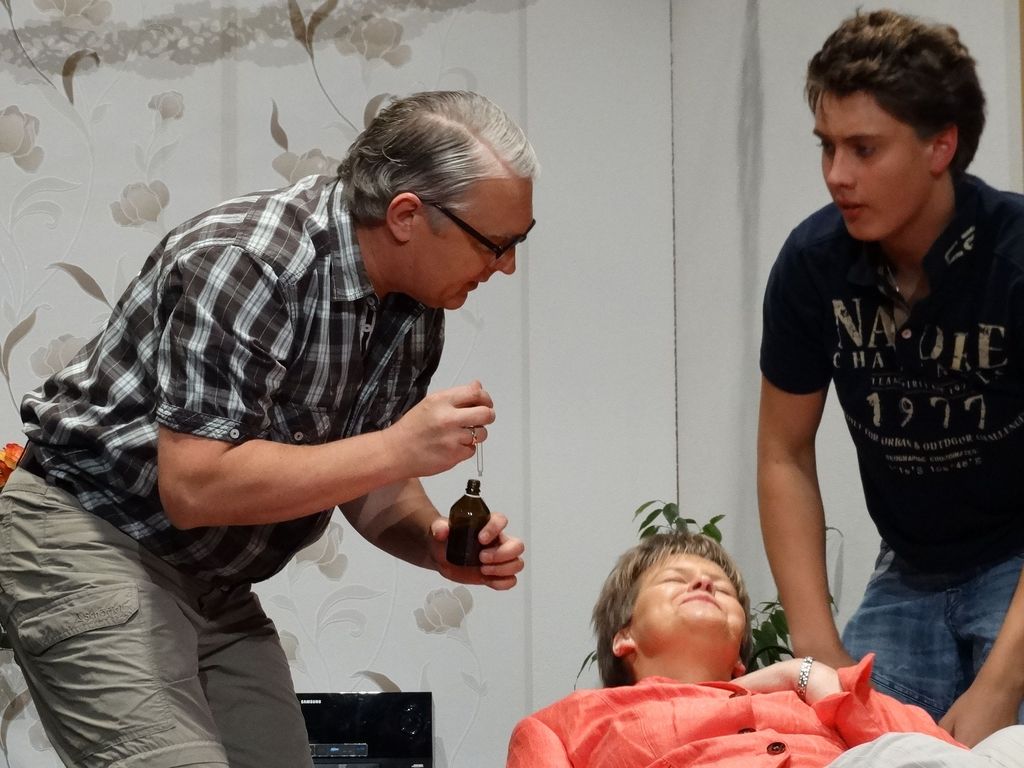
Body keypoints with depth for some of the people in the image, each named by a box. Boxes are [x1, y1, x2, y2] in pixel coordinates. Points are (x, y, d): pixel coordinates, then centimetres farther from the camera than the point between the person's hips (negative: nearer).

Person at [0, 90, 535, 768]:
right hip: (90, 540, -8)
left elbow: (365, 481, 10)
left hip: (214, 583, 8)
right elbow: (194, 487, -30)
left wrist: (436, 543, -12)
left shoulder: (418, 311, 1)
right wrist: (398, 449, -30)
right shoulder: (242, 262, -26)